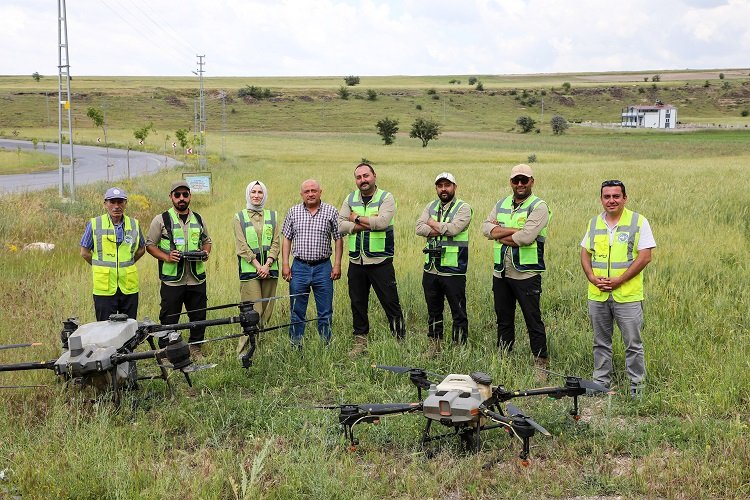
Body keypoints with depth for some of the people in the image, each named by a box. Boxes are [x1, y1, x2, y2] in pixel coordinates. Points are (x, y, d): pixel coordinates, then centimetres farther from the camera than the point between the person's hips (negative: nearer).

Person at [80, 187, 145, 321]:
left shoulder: (134, 224, 6)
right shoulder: (94, 224, -2)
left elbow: (141, 249, 19)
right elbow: (85, 252, 6)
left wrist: (126, 264, 10)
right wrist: (102, 267, 9)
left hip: (129, 288, 2)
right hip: (104, 288, -2)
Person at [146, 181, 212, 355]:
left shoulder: (198, 219, 13)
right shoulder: (161, 220, 0)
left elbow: (207, 241, 24)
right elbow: (150, 245, 2)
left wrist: (206, 253, 2)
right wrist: (167, 257, -13)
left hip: (197, 279, 4)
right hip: (172, 280, -4)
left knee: (199, 316, 10)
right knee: (169, 319, 0)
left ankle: (195, 348, 26)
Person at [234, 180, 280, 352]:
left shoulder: (272, 216, 12)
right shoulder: (240, 217, 5)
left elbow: (275, 243, 5)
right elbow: (242, 246, -3)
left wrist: (267, 264, -9)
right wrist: (257, 265, -12)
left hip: (269, 269, 3)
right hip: (249, 270, -3)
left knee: (266, 310, 3)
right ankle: (244, 348, -6)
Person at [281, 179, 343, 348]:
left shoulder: (331, 212, 2)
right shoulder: (293, 212, 6)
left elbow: (338, 239, 3)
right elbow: (286, 239, 8)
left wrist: (337, 264, -3)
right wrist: (285, 264, 1)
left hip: (323, 267, -1)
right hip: (299, 266, 1)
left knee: (325, 311, 4)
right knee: (297, 310, 6)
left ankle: (327, 345, 13)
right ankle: (295, 345, 15)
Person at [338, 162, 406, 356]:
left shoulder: (386, 198, -3)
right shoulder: (350, 199, 10)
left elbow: (383, 221, -20)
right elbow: (341, 225, -2)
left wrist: (358, 219, -9)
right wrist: (369, 224, -12)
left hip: (380, 261, -4)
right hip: (356, 261, 5)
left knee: (390, 302, -2)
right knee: (357, 303, 11)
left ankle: (400, 339, 6)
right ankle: (360, 342, 21)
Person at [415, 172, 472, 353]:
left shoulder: (463, 208, -4)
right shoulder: (431, 206, 11)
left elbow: (454, 228, -21)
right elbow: (419, 228, -3)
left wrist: (432, 223, -6)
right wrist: (443, 230, -15)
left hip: (453, 271, -5)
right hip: (431, 269, 5)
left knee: (458, 312, 1)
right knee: (433, 311, 15)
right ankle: (434, 345, 27)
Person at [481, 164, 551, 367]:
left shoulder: (539, 207, -6)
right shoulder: (502, 204, 14)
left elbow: (527, 237, -20)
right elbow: (486, 227, 0)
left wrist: (501, 234, -6)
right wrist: (514, 231, -12)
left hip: (526, 274, -6)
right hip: (501, 272, 6)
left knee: (533, 319, -2)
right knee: (503, 318, 15)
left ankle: (541, 363, 6)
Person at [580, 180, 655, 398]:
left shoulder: (639, 222, -4)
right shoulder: (594, 223, 10)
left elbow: (645, 257, -9)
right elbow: (585, 254, 15)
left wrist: (619, 280, -15)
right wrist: (592, 278, -4)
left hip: (627, 295, -4)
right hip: (597, 295, 4)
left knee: (633, 344, 1)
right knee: (601, 343, 13)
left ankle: (636, 386, 12)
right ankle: (600, 383, 24)